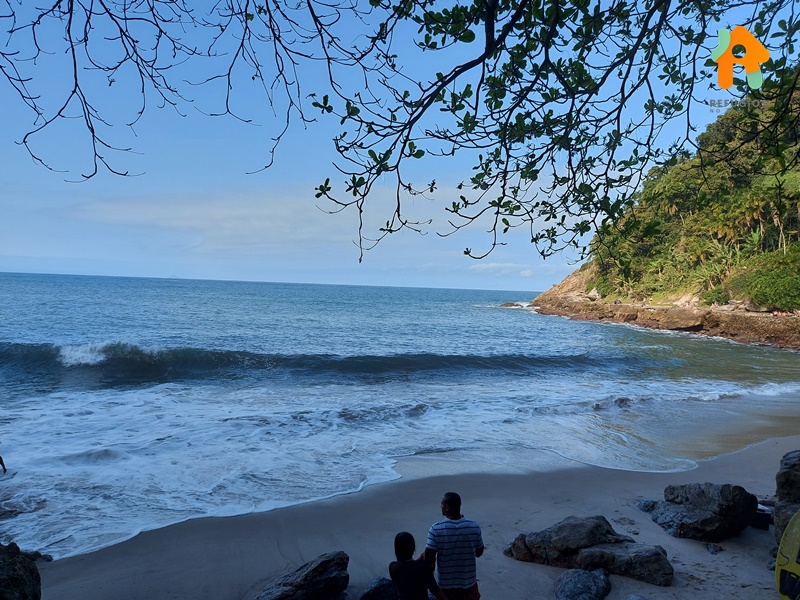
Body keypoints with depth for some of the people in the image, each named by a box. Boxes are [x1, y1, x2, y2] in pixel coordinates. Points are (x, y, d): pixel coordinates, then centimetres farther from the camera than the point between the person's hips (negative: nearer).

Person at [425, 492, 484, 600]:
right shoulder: (474, 527, -13)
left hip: (446, 585, -1)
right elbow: (479, 553, 2)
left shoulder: (436, 529, -19)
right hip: (469, 584, 1)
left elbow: (429, 559, -18)